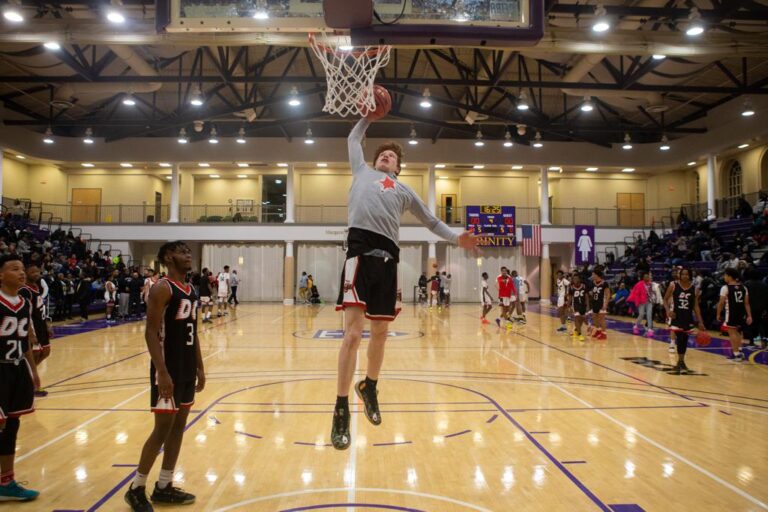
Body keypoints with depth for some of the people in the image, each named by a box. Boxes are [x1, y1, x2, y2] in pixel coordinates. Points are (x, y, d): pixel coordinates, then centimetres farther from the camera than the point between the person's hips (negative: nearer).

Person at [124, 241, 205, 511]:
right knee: (163, 428, -3)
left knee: (178, 427, 13)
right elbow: (150, 332, -19)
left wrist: (200, 367, 15)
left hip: (187, 368, 9)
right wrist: (162, 373, -24)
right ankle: (136, 489, 15)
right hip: (168, 368, -9)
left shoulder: (191, 290, 12)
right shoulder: (162, 288, -14)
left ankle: (164, 487, 24)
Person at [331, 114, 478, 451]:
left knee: (380, 332, 9)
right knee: (353, 332, -12)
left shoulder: (404, 191, 27)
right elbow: (353, 140, 41)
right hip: (361, 250, -3)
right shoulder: (362, 172, 24)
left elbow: (431, 221, 30)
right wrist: (368, 118, 41)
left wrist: (456, 238, 19)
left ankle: (369, 387, 34)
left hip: (387, 256, 3)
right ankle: (341, 410, -4)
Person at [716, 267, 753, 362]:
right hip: (741, 313, 6)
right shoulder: (743, 288, 8)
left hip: (731, 313, -6)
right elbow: (746, 303, 6)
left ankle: (737, 355, 1)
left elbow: (721, 303, -10)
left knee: (732, 333, 2)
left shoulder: (725, 288, -9)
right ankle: (739, 352, 26)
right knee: (737, 332, 22)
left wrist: (718, 314, 0)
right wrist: (749, 316, 8)